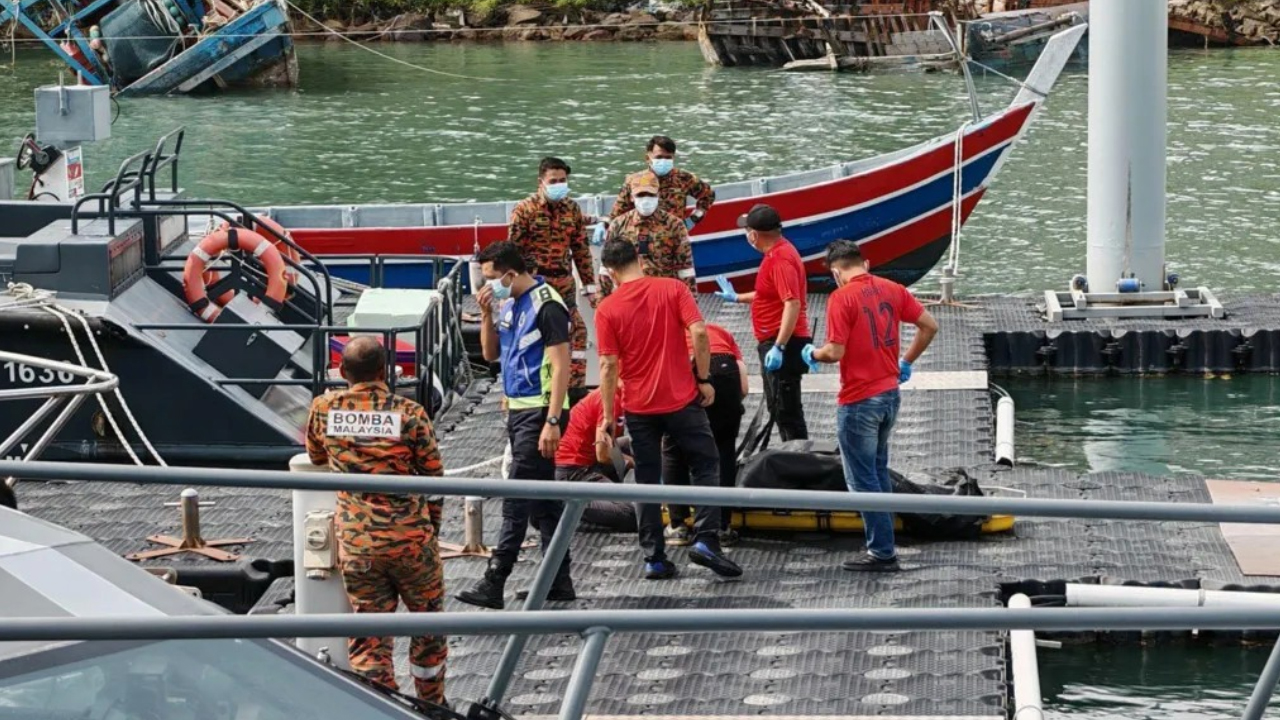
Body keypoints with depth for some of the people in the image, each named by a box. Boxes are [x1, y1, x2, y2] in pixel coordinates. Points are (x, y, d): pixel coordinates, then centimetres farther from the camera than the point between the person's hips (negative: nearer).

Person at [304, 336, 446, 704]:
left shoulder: (325, 408, -2)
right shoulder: (409, 413, -9)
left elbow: (317, 457, 18)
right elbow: (433, 478, -2)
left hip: (356, 544, 1)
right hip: (410, 537, -1)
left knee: (369, 640, 6)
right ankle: (431, 709, 32)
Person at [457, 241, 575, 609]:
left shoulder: (546, 306, -16)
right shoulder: (510, 304, 11)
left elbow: (561, 367, -19)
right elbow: (490, 353, 19)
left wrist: (552, 422, -23)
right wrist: (486, 314, 2)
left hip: (540, 412, -9)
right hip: (518, 410, 9)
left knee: (516, 500, -9)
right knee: (543, 500, 12)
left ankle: (494, 585, -10)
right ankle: (559, 580, 18)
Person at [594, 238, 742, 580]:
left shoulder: (607, 309, -4)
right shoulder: (672, 289, -4)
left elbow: (608, 366, -5)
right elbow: (698, 332, -14)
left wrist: (608, 419, 0)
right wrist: (704, 378, -3)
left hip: (638, 407, 1)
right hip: (681, 399, -1)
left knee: (647, 481, 10)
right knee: (706, 465, 12)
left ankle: (654, 558, 8)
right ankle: (705, 539, -3)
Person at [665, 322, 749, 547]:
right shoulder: (721, 334, 36)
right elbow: (743, 387, 20)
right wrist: (722, 410, 36)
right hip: (724, 371, 1)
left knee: (674, 452, 20)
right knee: (723, 452, 19)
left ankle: (678, 527, 22)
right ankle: (722, 528, 20)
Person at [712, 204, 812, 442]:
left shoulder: (781, 258, -20)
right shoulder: (777, 253, 13)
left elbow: (792, 304, -29)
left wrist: (779, 347, -32)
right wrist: (737, 298, 36)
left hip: (783, 345, -11)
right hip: (775, 343, 11)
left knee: (787, 410, -9)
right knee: (777, 407, 17)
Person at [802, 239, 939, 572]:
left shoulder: (842, 298, -16)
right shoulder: (891, 289, 4)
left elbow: (835, 352, -20)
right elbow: (929, 325, 8)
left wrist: (812, 354, 1)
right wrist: (906, 362, 19)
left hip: (859, 401, -7)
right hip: (890, 393, 7)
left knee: (862, 478, 2)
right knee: (878, 471, 21)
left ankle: (881, 552, 3)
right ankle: (882, 542, 26)